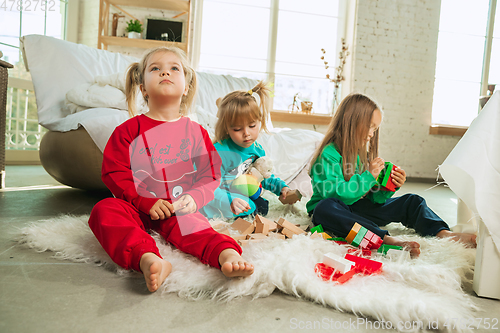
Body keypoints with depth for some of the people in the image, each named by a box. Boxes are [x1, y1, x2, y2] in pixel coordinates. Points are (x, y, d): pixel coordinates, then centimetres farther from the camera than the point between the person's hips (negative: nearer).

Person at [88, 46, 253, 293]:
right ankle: (147, 259, -51)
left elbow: (210, 175, 8)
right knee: (104, 210, -29)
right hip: (137, 207, 1)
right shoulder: (129, 130, 2)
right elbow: (113, 173, -4)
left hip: (178, 210, 0)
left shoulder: (196, 132, 6)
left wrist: (193, 198, -13)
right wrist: (148, 202, -16)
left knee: (191, 225, -33)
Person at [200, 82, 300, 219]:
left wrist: (282, 187, 6)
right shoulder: (220, 152, -24)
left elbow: (265, 176, 20)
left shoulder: (258, 150, 2)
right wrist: (229, 201, -46)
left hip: (250, 199, 8)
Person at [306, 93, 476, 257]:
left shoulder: (363, 155, 10)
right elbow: (334, 193, -28)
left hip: (359, 210, 8)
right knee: (325, 208, -43)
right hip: (335, 211, -7)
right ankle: (387, 239, -48)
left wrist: (388, 188, -11)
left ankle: (444, 233, -21)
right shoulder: (328, 154, -15)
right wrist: (369, 177, -24)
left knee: (412, 201, 2)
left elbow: (373, 198, 9)